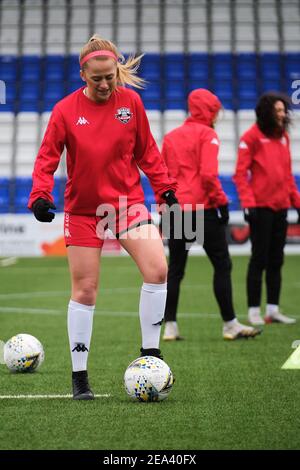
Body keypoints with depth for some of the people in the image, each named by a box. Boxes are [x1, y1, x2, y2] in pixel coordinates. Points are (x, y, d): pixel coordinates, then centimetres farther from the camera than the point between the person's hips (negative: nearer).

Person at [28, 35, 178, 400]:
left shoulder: (131, 102, -1)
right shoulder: (65, 110, -7)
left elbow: (146, 151, 9)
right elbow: (46, 158, -5)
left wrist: (164, 188, 5)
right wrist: (40, 195, -19)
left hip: (128, 201, 2)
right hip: (83, 209, -1)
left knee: (157, 270, -17)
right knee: (84, 290, 1)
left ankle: (150, 352, -2)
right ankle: (79, 374, 12)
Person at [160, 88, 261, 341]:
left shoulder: (170, 137, 14)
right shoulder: (207, 134, -5)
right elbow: (208, 174, -16)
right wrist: (221, 201, -9)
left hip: (176, 211, 6)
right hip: (203, 209, -6)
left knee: (175, 270, 8)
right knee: (222, 265, 2)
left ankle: (170, 326, 6)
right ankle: (230, 324, 3)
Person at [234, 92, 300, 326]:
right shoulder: (252, 136, -7)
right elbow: (240, 173, -10)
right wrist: (248, 202, -17)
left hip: (281, 206, 6)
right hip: (261, 207, -6)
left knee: (276, 260, 9)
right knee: (259, 259, -3)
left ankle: (273, 309, 15)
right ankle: (254, 311, 3)